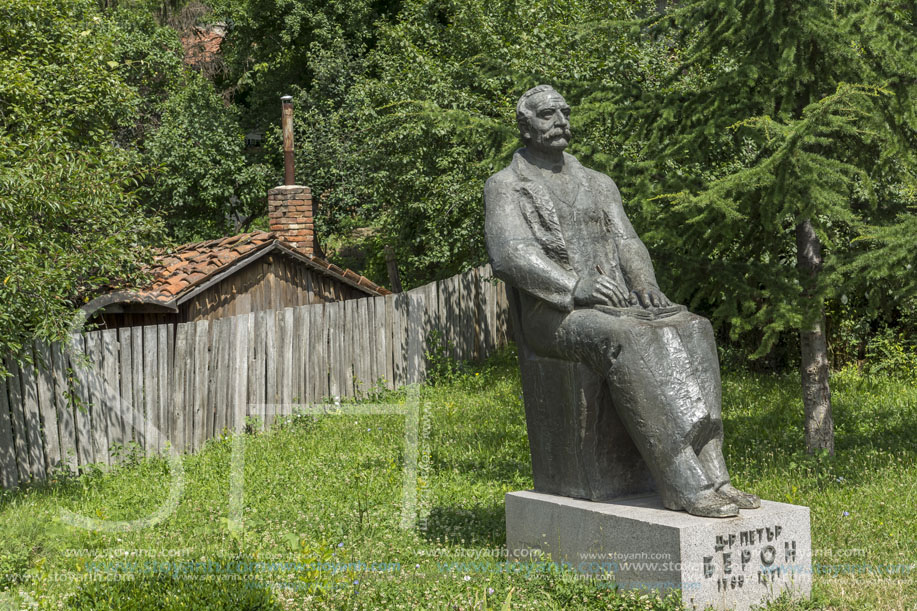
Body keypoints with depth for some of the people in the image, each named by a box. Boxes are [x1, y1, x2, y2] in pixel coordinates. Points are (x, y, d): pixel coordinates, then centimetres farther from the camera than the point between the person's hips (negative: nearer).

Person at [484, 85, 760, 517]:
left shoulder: (599, 184, 23)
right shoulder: (505, 186, 5)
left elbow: (627, 246, 13)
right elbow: (508, 255, -12)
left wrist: (647, 286, -10)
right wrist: (575, 287, -25)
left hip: (614, 308, 6)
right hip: (553, 316, -6)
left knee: (688, 332, -24)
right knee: (629, 342, -36)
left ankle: (712, 474, -31)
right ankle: (685, 486, -38)